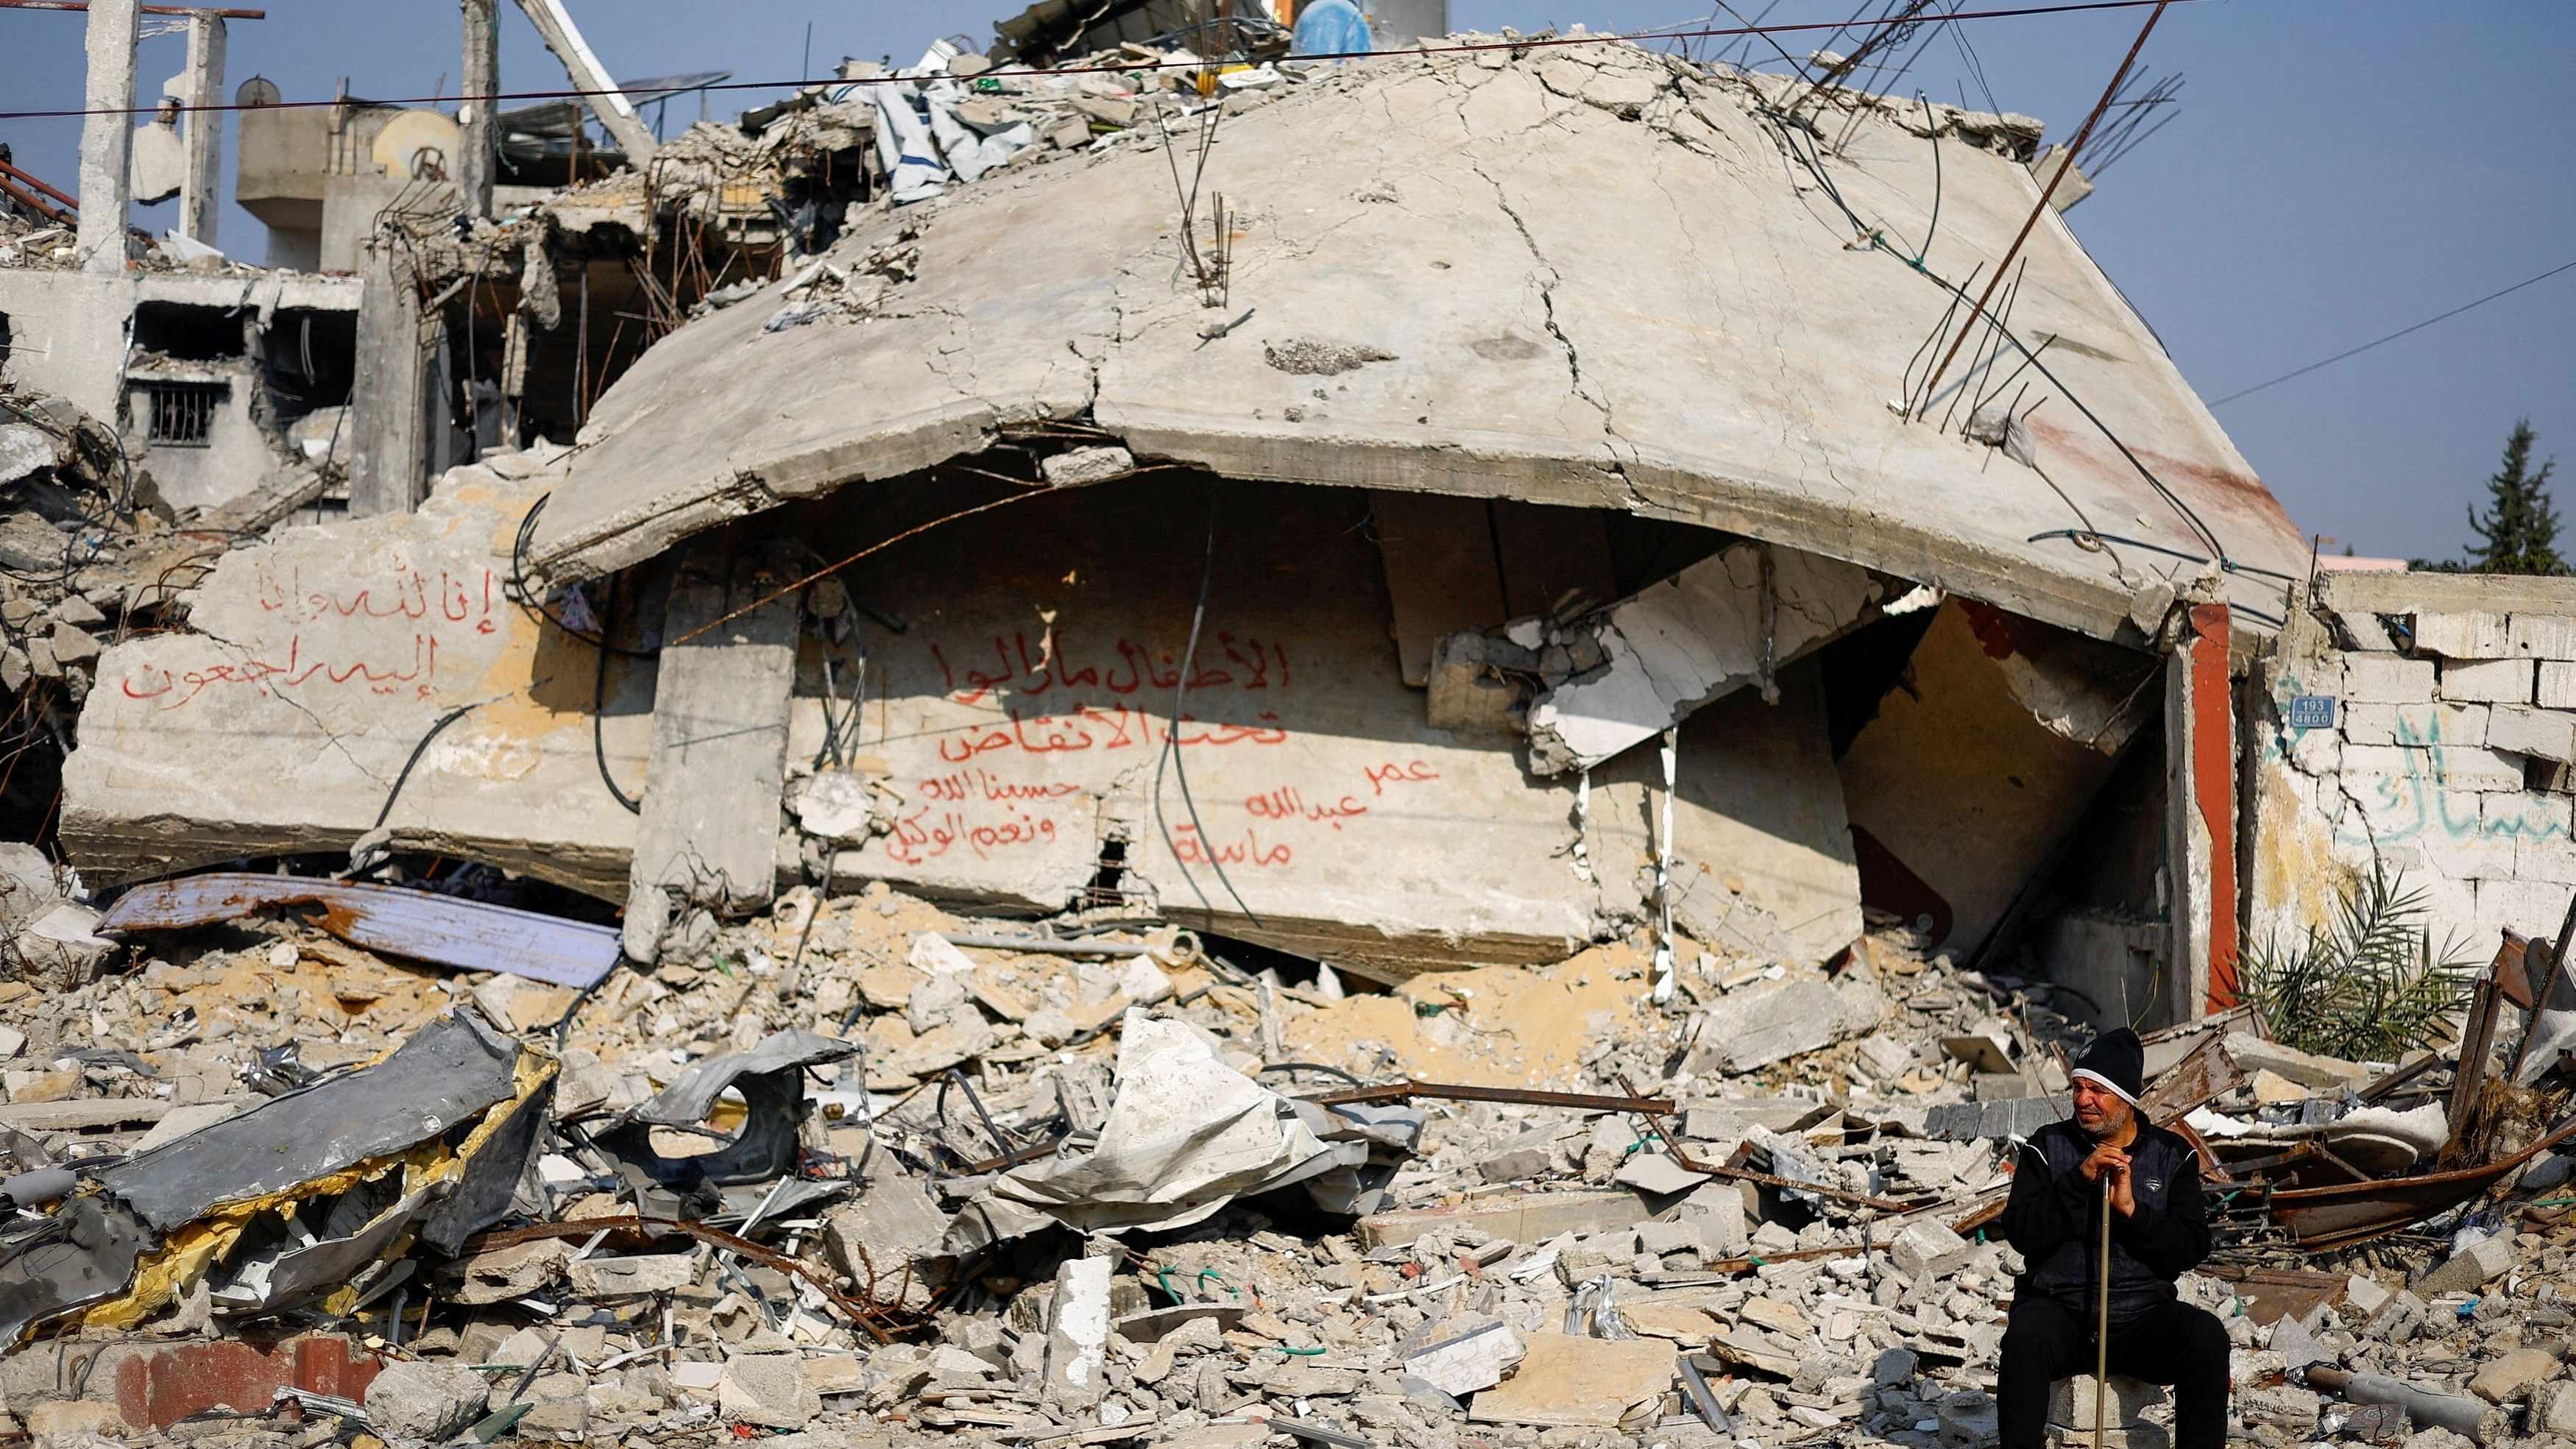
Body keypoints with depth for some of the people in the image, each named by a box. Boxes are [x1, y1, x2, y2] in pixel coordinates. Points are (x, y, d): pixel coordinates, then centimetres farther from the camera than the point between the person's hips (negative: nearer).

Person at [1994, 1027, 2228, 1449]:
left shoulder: (2173, 1155, 9)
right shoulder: (2047, 1147, 6)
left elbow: (2193, 1247, -1)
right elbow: (2021, 1235, -7)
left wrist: (2132, 1209, -15)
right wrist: (2080, 1179, -15)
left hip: (2142, 1313, 1)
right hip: (2058, 1307, -1)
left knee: (2207, 1336, -28)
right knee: (2025, 1336, -35)